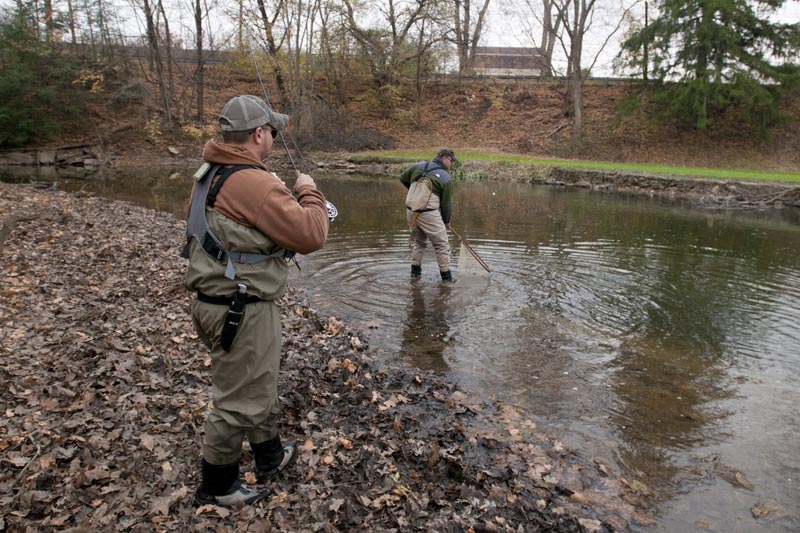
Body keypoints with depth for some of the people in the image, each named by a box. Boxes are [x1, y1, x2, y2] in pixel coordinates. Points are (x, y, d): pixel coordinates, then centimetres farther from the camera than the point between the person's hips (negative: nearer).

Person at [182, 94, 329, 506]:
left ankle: (271, 456, 44)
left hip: (212, 299, 10)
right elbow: (310, 236, -23)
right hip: (242, 311, -10)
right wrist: (309, 192, -6)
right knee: (240, 399, 7)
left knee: (259, 383, 25)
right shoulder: (255, 184, -24)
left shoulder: (209, 174, 8)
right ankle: (216, 487, 27)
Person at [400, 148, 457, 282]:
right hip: (428, 214, -6)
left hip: (411, 211, 6)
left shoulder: (419, 166, 6)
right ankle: (446, 278, 7)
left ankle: (415, 271, 28)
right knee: (442, 245, 5)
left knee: (419, 242, 25)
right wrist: (446, 221, 16)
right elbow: (446, 204, -1)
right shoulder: (446, 178, -5)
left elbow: (403, 178, 18)